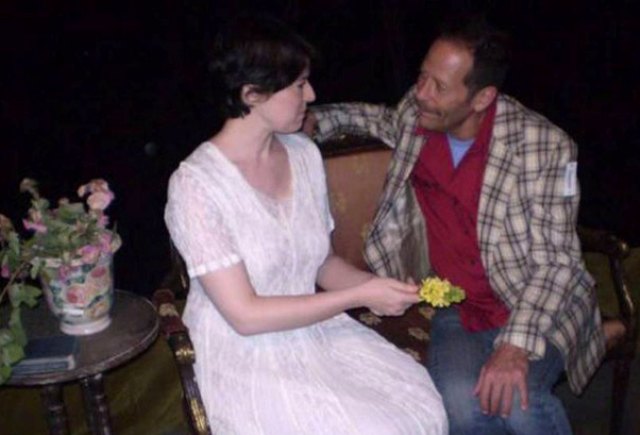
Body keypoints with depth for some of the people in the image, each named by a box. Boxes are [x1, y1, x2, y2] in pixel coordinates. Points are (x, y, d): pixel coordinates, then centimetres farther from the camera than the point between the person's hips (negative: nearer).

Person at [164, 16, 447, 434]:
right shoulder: (195, 184, -18)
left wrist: (377, 285, -8)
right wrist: (359, 297, -19)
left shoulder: (305, 154, 2)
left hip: (318, 333, 6)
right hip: (248, 358, -5)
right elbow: (245, 315, -20)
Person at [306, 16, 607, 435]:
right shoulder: (415, 115, -3)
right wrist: (318, 121, 8)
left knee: (516, 400, -32)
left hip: (538, 306, -3)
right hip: (455, 307, 3)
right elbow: (386, 119, 24)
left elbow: (555, 261, -17)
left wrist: (516, 346, -30)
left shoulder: (545, 146, -17)